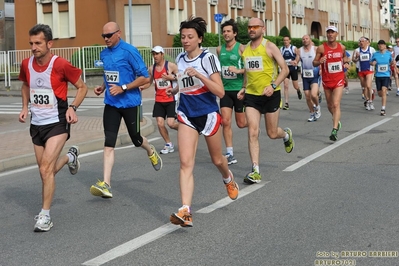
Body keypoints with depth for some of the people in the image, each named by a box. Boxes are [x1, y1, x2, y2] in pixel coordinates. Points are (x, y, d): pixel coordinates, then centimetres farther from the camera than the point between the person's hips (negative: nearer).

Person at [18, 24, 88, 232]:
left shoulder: (60, 65, -17)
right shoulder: (26, 65, -2)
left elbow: (82, 87, -4)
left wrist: (72, 108, -18)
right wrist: (25, 107, 6)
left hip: (57, 123, -6)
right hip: (36, 124, 6)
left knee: (46, 169, -15)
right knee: (47, 171, 15)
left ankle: (45, 216, -3)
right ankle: (69, 157, 48)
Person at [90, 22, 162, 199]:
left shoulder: (129, 51, -13)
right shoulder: (104, 54, 7)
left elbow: (145, 78, -13)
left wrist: (123, 88, -21)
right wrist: (102, 88, 4)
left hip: (130, 103, -5)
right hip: (111, 103, 5)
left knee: (135, 139, 12)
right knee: (109, 142, -7)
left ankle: (152, 153, 48)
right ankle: (106, 184, -11)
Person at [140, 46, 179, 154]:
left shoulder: (171, 66, -7)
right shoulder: (151, 69, 7)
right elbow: (149, 82, 19)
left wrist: (171, 77, -21)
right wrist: (141, 87, 0)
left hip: (171, 100, -5)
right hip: (159, 101, 5)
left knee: (171, 123, -12)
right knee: (160, 123, -3)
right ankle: (169, 145, 13)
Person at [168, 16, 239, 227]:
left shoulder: (208, 57, -12)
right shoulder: (180, 59, 4)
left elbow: (220, 92, -20)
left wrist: (199, 76, -28)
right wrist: (175, 89, 12)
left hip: (208, 114, -3)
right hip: (187, 115, 3)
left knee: (217, 159, 16)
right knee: (185, 162, -13)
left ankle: (228, 179, 52)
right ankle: (185, 211, -20)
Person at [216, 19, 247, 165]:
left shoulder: (241, 48, -9)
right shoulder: (219, 49, 6)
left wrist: (239, 70, -24)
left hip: (239, 89, -4)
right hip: (225, 89, 4)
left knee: (241, 123, 4)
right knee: (225, 121, -5)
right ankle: (230, 154, 2)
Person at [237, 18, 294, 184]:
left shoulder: (269, 47, -8)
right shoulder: (245, 49, 8)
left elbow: (285, 69, -9)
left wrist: (273, 85, -23)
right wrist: (244, 88, 12)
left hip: (270, 95, -4)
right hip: (251, 95, 4)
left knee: (272, 134, 8)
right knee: (252, 132, -9)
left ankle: (287, 135, 45)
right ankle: (255, 171, -8)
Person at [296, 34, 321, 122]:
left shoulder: (315, 49, -4)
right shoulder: (299, 50, 4)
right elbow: (296, 60, 6)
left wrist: (321, 69, -17)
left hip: (315, 75, -4)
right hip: (305, 76, 4)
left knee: (313, 94, -21)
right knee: (307, 97, 7)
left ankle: (317, 106, 10)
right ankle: (312, 114, 24)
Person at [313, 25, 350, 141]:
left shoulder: (342, 47, 1)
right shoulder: (321, 48, -7)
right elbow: (314, 63, -3)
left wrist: (346, 63, 2)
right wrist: (319, 62, -25)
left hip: (339, 80, -1)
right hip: (327, 80, 1)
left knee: (336, 104, -15)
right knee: (330, 105, 13)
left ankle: (335, 130, -19)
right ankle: (337, 120, 42)